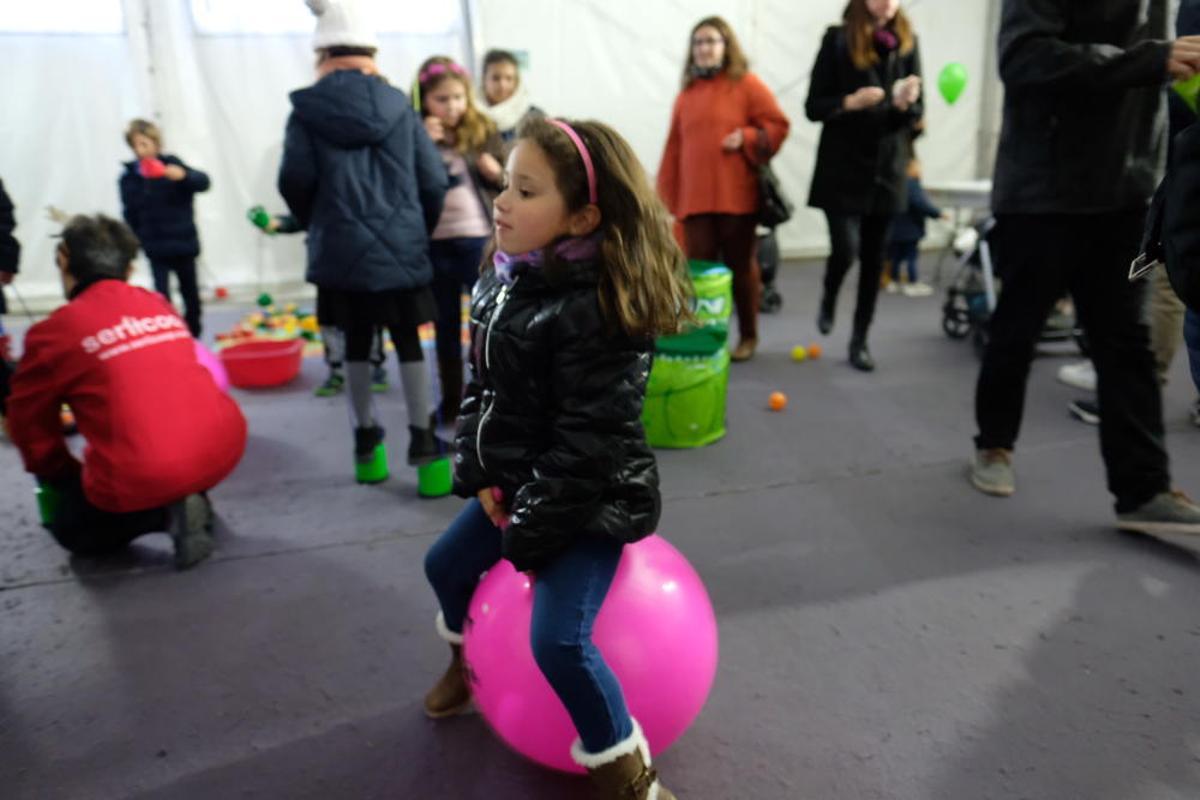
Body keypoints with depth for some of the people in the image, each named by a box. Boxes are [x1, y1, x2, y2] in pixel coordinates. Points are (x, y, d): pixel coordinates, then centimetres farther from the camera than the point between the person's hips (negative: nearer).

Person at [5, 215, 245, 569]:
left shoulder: (54, 331, -2)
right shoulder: (159, 304, 13)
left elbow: (29, 422, 9)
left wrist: (63, 475, 29)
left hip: (143, 476, -5)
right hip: (223, 447, 5)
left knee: (71, 529, 24)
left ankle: (165, 511, -2)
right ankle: (186, 496, 14)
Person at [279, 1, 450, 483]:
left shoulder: (308, 110, -1)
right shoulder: (398, 105, 2)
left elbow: (294, 181, -7)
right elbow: (434, 180, -1)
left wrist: (318, 225, 13)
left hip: (342, 249, 0)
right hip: (401, 247, 0)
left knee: (357, 344, 11)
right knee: (407, 341, 6)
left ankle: (366, 441, 21)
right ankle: (422, 442, 5)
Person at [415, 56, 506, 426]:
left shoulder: (484, 132, 2)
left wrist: (498, 174, -12)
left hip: (479, 239, -1)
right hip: (435, 244, 1)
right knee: (446, 324, 12)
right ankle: (451, 400, 24)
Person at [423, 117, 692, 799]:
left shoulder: (600, 309, -28)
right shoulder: (503, 281, 0)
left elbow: (588, 441, -27)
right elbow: (482, 387, 8)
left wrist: (529, 537, -20)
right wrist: (480, 472, -4)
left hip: (592, 498, -9)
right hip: (518, 481, 9)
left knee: (559, 640, -15)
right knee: (447, 565, 23)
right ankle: (469, 661, 55)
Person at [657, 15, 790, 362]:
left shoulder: (747, 84, 3)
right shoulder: (686, 94, 14)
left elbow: (778, 126, 0)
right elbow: (674, 149, 13)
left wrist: (745, 139, -14)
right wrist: (668, 193, 9)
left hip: (737, 196, -3)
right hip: (694, 198, 3)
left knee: (740, 265, 5)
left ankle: (748, 336, 20)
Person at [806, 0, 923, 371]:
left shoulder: (907, 43, 6)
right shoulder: (837, 39, -2)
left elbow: (916, 115, 7)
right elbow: (813, 107, -3)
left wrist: (905, 104, -15)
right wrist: (850, 101, -20)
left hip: (887, 169, 3)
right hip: (842, 168, -3)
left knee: (874, 259, 5)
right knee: (845, 249, -13)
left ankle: (860, 340, 17)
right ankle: (828, 300, 22)